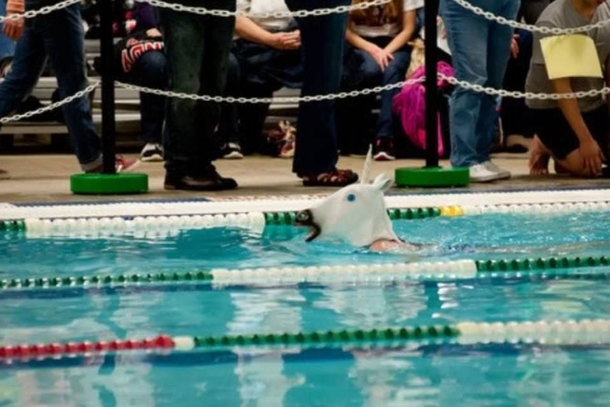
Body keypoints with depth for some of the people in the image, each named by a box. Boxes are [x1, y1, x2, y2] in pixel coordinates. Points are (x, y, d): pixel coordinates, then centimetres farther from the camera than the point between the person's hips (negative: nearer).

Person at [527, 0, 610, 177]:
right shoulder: (552, 22, -24)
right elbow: (562, 89, -23)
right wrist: (586, 139, -25)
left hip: (594, 103, 6)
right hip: (551, 107, -6)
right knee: (587, 166, -22)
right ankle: (545, 146, 9)